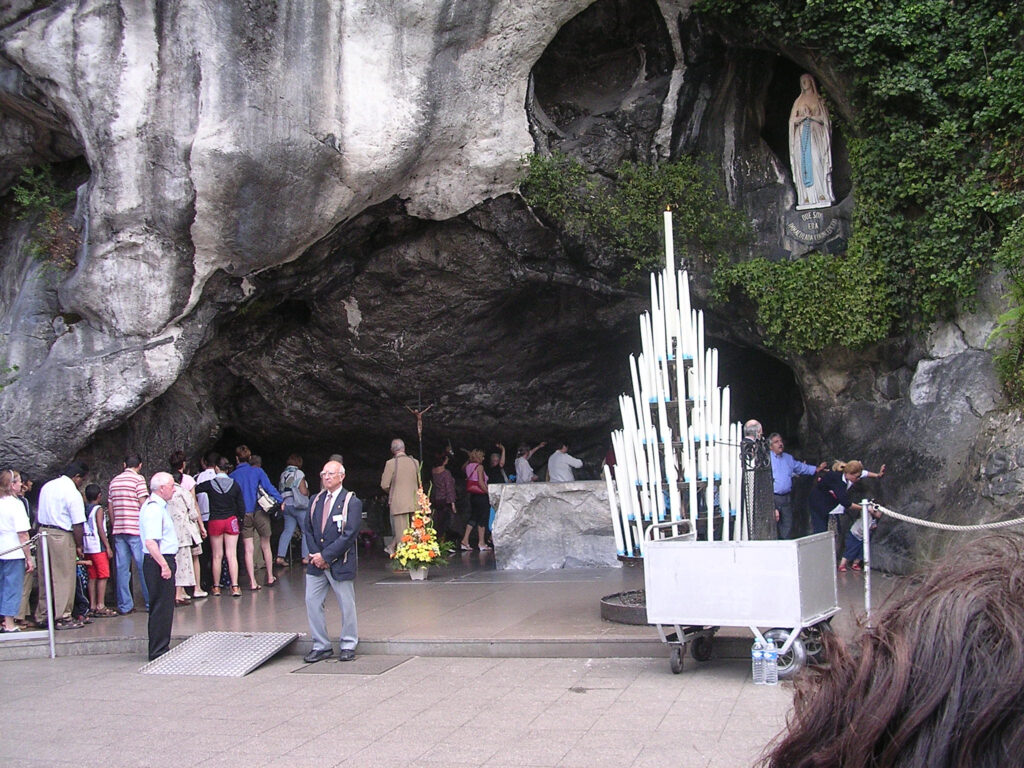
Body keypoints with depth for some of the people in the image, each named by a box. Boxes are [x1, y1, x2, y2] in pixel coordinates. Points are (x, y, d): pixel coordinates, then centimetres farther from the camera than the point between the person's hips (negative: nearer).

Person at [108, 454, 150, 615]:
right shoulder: (138, 479, -6)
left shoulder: (114, 481, 13)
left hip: (118, 529, 6)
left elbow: (110, 507, 16)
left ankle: (124, 605, 7)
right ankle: (150, 602, 4)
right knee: (143, 567, 0)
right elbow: (143, 504, -12)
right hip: (136, 529, -6)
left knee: (122, 568, 6)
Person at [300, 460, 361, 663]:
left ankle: (348, 646, 17)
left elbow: (349, 535, -14)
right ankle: (321, 646, 13)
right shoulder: (316, 500, 11)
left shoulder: (352, 502, -7)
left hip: (340, 563, -5)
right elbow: (307, 529, 10)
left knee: (346, 606, 3)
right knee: (312, 602, 3)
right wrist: (315, 555, -5)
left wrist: (326, 556, -15)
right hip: (316, 563, 5)